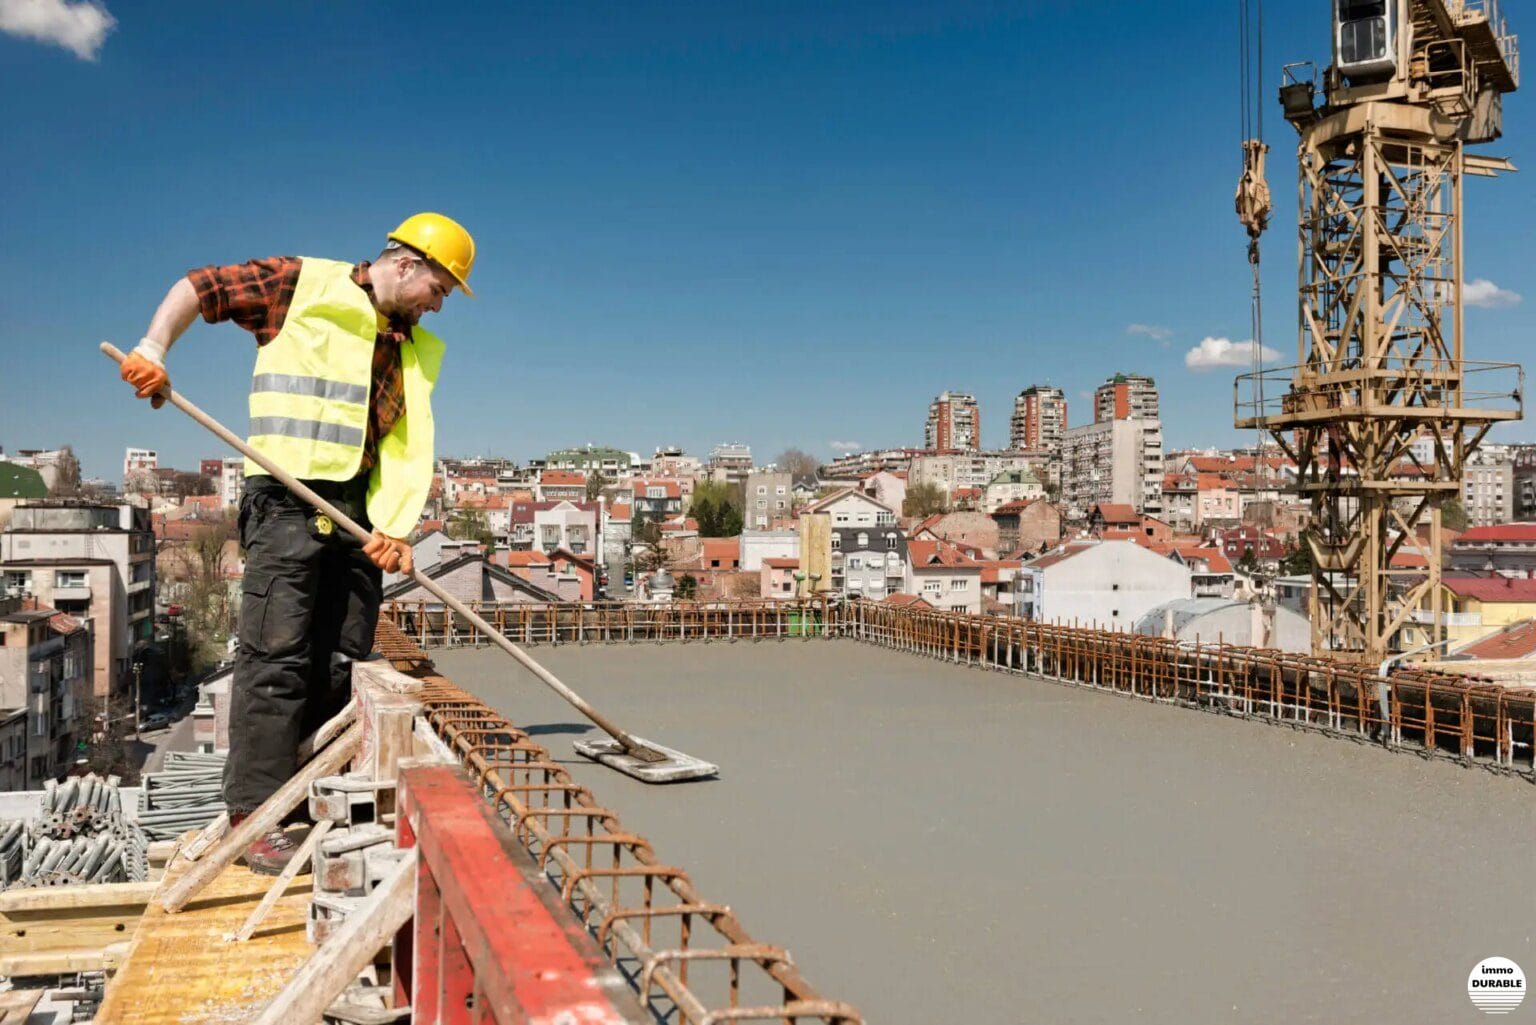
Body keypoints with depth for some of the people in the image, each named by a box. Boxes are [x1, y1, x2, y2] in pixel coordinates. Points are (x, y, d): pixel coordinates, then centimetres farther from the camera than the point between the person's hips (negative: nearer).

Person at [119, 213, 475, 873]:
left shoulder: (421, 351, 15)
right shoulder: (306, 285, 1)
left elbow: (411, 447, 6)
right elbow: (197, 288, 5)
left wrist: (394, 524, -8)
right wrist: (153, 351, -10)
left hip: (360, 511, 6)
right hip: (288, 500, -6)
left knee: (343, 663, 7)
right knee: (277, 657, -10)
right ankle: (254, 818, -6)